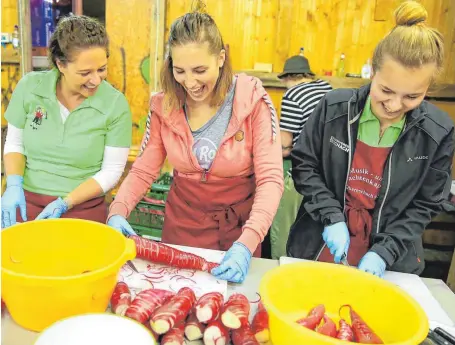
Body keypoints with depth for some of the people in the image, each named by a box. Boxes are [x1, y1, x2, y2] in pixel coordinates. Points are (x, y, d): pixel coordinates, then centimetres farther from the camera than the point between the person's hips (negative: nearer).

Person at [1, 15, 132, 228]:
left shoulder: (116, 104, -15)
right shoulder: (29, 87, -8)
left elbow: (111, 171, -11)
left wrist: (65, 203, -16)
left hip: (83, 211, -2)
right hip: (27, 204, 3)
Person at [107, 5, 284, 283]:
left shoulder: (252, 101, -18)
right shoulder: (165, 105, -8)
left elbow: (270, 179, -22)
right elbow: (143, 171, -4)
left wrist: (247, 243, -34)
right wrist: (118, 211, -22)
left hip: (238, 227, -2)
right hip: (182, 225, 2)